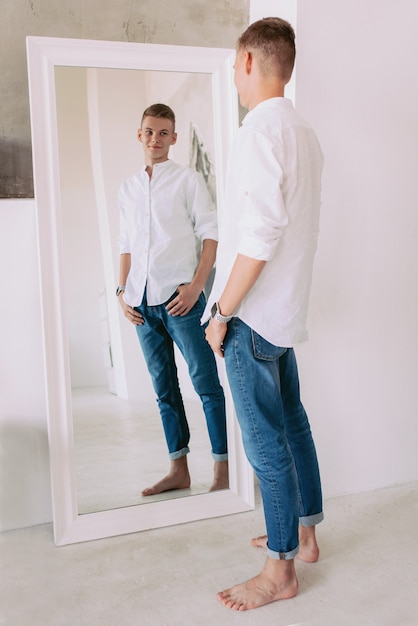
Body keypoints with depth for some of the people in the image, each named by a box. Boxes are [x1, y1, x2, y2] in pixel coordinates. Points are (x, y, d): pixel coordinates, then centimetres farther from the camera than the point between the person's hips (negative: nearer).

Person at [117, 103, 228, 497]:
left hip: (179, 298, -5)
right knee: (164, 388, 10)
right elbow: (126, 244, 19)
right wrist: (122, 291, 8)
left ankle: (222, 468, 8)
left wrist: (195, 286, -12)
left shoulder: (189, 180, 3)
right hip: (142, 302, 5)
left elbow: (210, 235, -2)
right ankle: (179, 469, 20)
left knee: (206, 384, -2)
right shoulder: (128, 188, 17)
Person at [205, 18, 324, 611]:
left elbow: (261, 233, -23)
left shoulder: (261, 127, -15)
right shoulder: (305, 133, 13)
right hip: (287, 311, 9)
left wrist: (222, 311, -16)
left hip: (253, 317, -9)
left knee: (267, 445, 1)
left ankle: (280, 571, 16)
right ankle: (305, 533, 35)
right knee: (293, 426, 18)